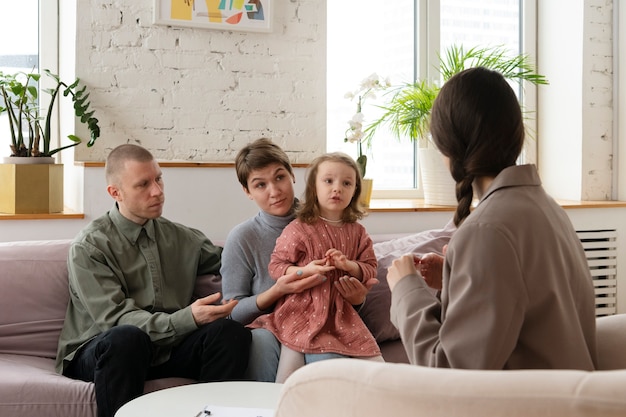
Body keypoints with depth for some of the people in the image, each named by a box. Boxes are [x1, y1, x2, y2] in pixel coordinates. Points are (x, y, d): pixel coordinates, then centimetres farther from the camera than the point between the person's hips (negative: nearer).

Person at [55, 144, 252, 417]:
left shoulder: (181, 238, 11)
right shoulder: (89, 247, -5)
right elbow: (116, 319, -15)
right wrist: (187, 320, -30)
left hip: (165, 349, 4)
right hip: (98, 353, -4)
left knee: (231, 330, -23)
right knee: (127, 337, -38)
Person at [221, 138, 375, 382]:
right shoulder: (242, 238, -5)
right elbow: (232, 313, -3)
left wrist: (357, 299, -13)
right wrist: (276, 292, -21)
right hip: (266, 328, -1)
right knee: (260, 338, -35)